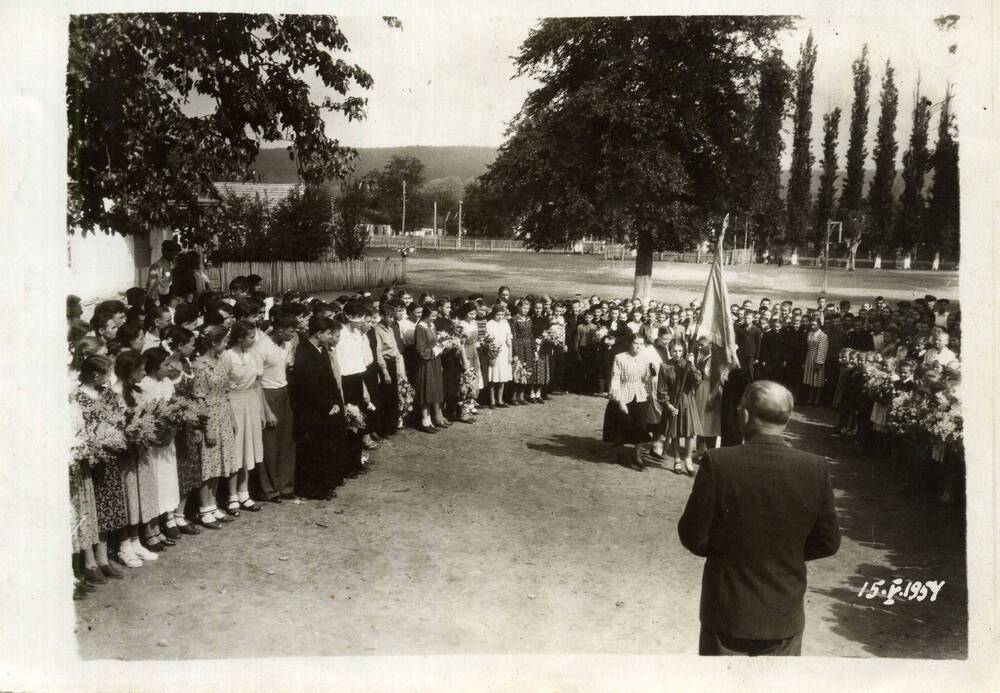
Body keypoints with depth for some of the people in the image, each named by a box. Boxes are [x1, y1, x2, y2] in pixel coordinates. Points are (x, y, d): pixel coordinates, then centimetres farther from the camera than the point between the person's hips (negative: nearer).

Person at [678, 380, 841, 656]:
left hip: (727, 613, -2)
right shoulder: (815, 469, -13)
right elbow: (828, 542, -4)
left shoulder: (717, 462, -20)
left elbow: (693, 537, -14)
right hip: (784, 615, 2)